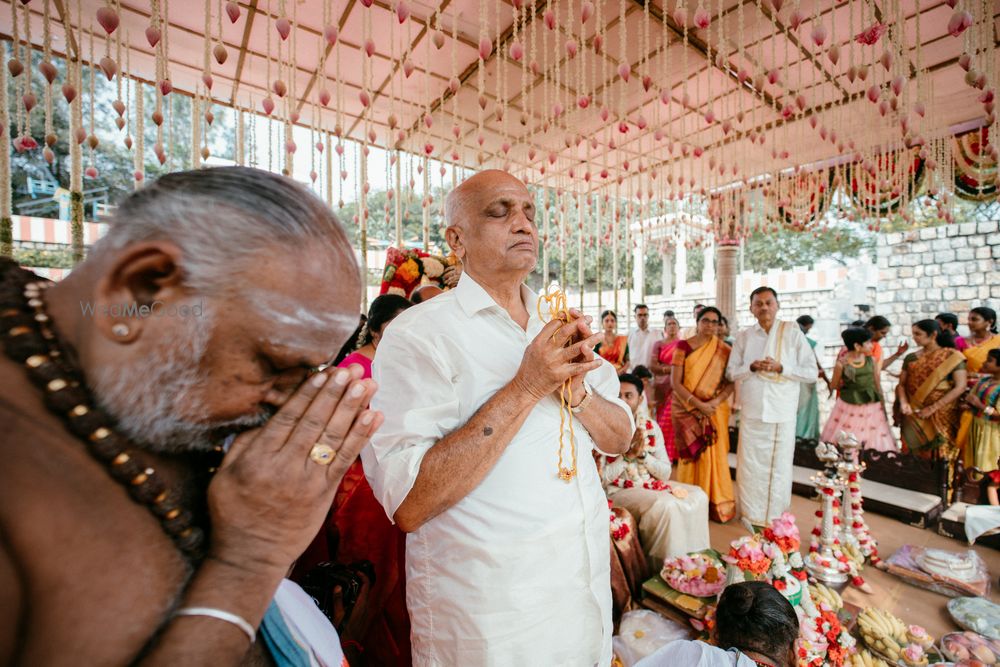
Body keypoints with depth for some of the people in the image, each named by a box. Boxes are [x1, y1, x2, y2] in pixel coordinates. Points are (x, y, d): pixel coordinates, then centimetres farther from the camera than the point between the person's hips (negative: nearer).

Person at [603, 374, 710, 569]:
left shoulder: (651, 427, 1)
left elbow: (665, 473, 0)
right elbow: (601, 478, -16)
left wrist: (643, 454, -18)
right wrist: (629, 454, -24)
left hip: (651, 484, 6)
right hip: (618, 490, -6)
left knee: (697, 496, -9)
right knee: (665, 504, -27)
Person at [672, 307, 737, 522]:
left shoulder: (724, 350, 3)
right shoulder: (683, 346, -3)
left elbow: (731, 382, 0)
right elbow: (675, 382, -8)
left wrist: (715, 402, -16)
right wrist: (698, 404, -16)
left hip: (715, 411, 2)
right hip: (687, 409, -1)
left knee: (714, 455, 5)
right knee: (691, 454, 4)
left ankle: (716, 504, 20)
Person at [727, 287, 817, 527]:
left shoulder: (793, 333, 0)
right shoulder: (743, 337, 6)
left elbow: (812, 372, -2)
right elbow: (731, 372, 6)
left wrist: (780, 367, -16)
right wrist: (752, 367, -12)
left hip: (782, 413, -1)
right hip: (751, 411, 1)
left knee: (779, 466, 9)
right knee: (750, 464, 8)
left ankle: (776, 518, 24)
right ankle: (750, 515, 23)